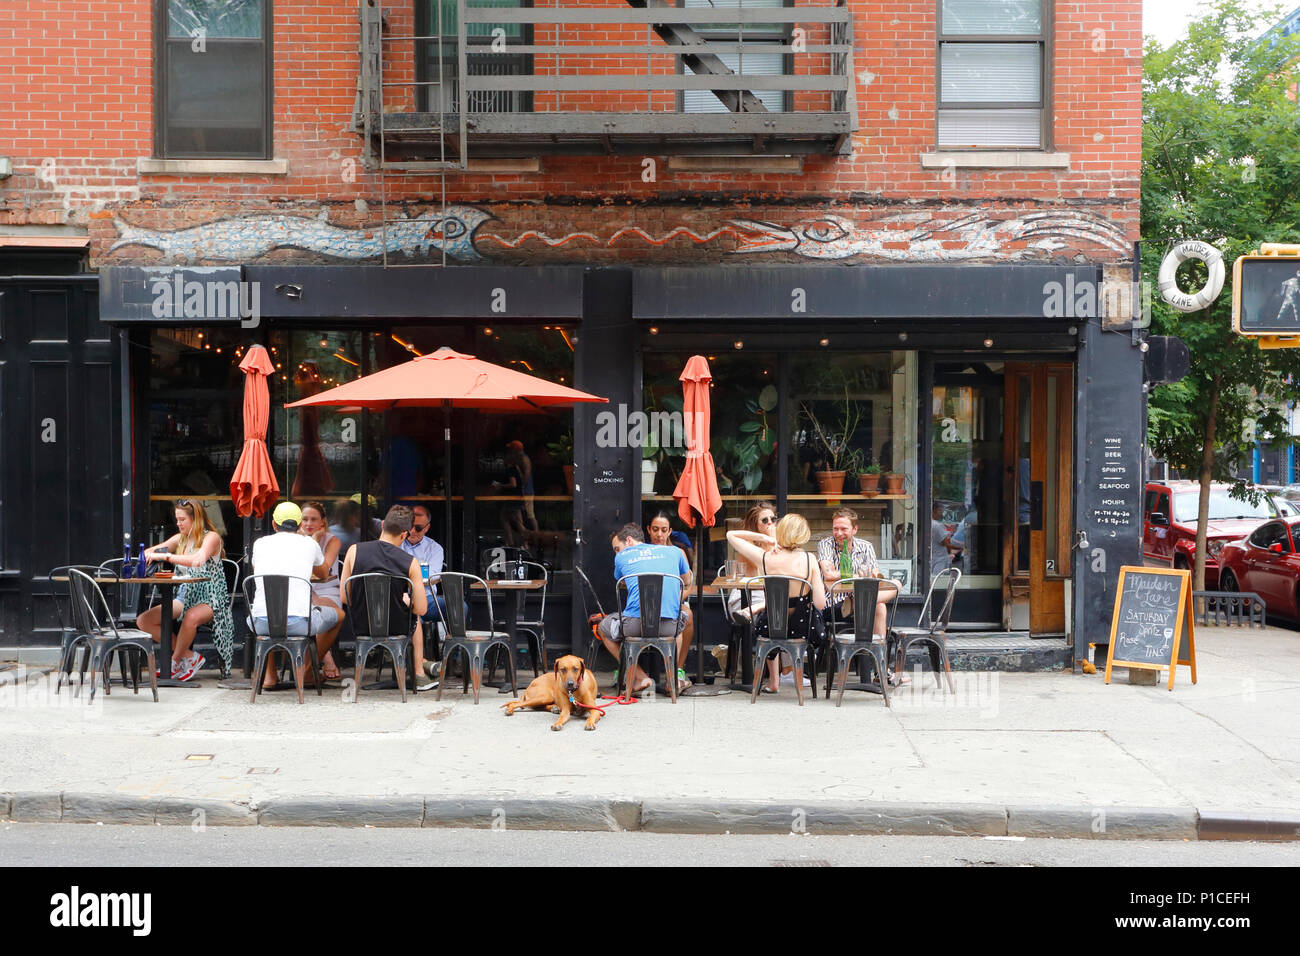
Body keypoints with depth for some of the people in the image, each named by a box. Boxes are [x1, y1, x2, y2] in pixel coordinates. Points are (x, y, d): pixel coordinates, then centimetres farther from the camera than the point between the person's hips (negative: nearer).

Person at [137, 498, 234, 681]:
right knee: (143, 621, -11)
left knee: (191, 617, -40)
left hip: (209, 599, -7)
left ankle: (174, 663, -14)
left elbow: (198, 560, -27)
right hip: (185, 596, 7)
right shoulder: (180, 539, 13)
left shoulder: (211, 537, -8)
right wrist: (149, 555, -11)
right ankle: (189, 657, -7)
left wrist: (166, 556, -31)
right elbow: (148, 552, 13)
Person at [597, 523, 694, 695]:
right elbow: (687, 583, 34)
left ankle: (640, 677, 16)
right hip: (669, 626, 2)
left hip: (635, 624, -2)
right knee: (686, 618, 40)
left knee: (603, 629, 31)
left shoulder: (622, 557, 13)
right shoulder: (674, 551, 18)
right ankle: (676, 676, 27)